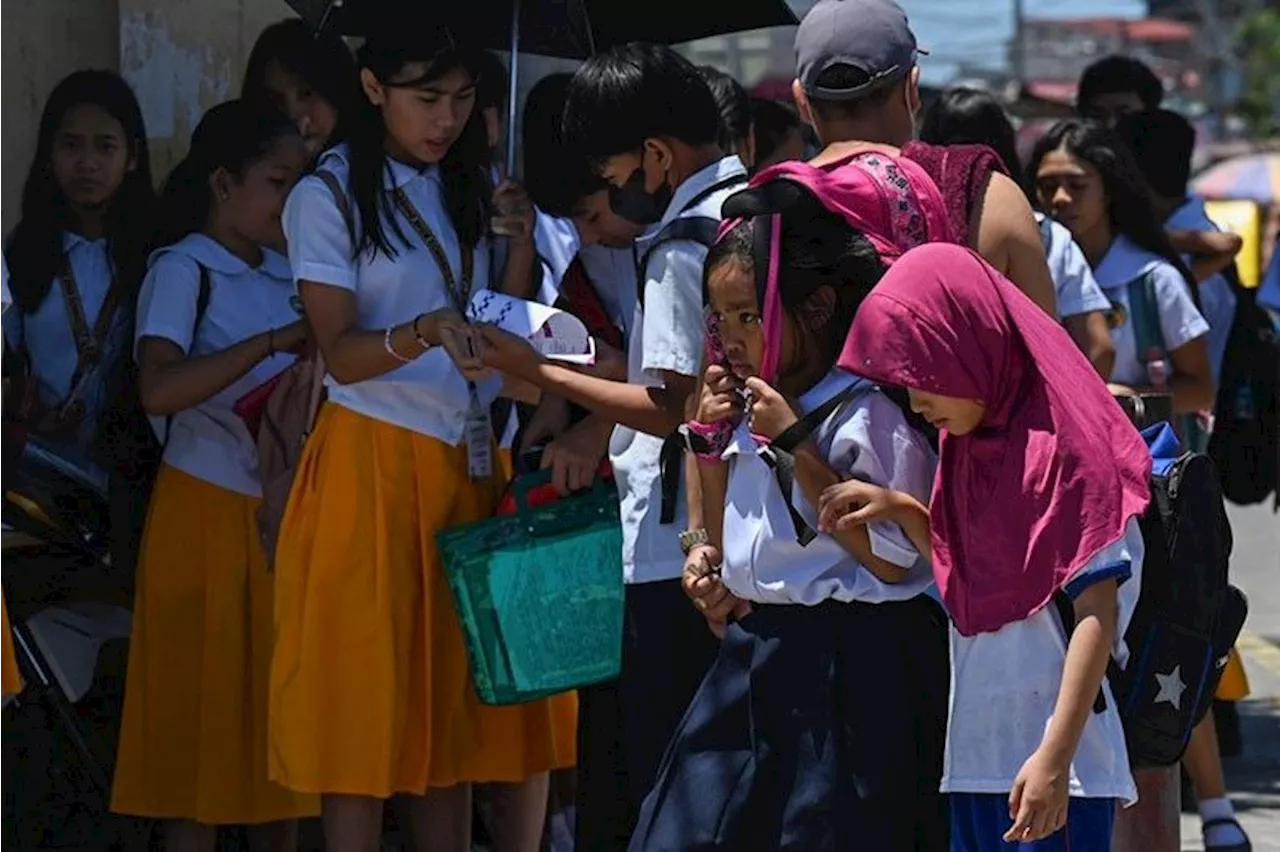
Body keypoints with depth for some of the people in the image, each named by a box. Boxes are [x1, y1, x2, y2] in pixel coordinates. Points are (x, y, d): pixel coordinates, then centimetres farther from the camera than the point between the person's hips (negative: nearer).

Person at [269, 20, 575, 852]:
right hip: (373, 464, -5)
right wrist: (426, 333, -29)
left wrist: (523, 240, -9)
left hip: (476, 463, 5)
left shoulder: (475, 187, 11)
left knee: (460, 694, 2)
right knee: (369, 699, -6)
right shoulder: (330, 195, -5)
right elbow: (341, 353, -12)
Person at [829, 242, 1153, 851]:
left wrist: (1055, 757, -19)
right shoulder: (965, 446, 13)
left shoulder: (1064, 447, -12)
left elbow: (1098, 612, -15)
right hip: (976, 755, 8)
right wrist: (896, 509, 6)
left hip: (1056, 761, -8)